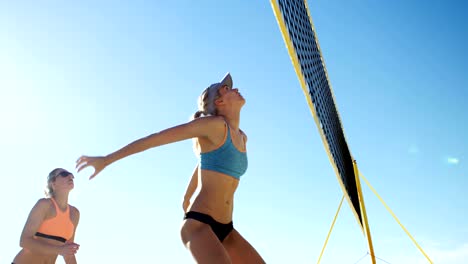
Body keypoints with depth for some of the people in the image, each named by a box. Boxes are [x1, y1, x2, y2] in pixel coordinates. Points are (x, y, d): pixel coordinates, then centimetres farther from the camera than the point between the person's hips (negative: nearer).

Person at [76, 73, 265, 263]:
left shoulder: (242, 137, 14)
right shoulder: (214, 123, -11)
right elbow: (155, 138, -10)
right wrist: (106, 160, -7)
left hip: (225, 229, 8)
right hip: (199, 224, -8)